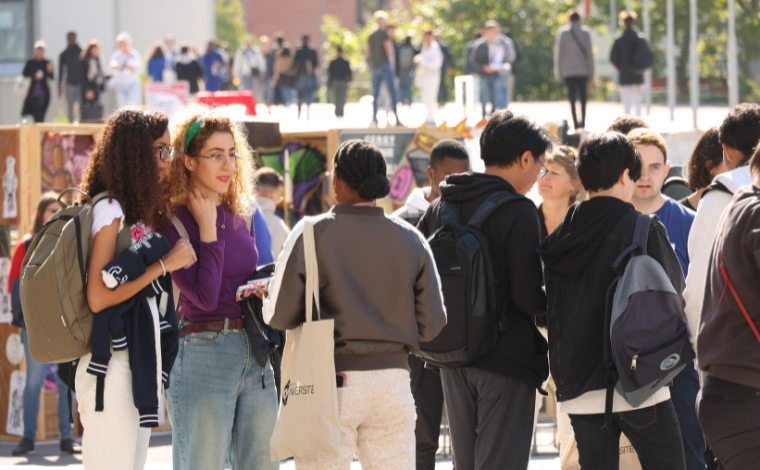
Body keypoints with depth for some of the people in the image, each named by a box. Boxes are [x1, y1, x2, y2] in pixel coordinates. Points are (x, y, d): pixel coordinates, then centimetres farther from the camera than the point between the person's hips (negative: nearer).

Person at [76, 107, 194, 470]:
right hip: (113, 362, -9)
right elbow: (99, 297, -21)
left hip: (139, 364, 9)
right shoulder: (110, 211, -12)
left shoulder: (140, 212, 16)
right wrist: (164, 265, -15)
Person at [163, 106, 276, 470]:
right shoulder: (173, 222, -7)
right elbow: (204, 296, -17)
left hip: (254, 354, 6)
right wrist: (208, 229, -10)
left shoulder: (242, 215, 13)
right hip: (202, 354, -6)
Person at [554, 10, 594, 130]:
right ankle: (583, 120, 1)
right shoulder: (585, 32, 0)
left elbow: (559, 54, 0)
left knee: (572, 99, 1)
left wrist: (559, 73, 6)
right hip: (583, 70, 1)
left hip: (568, 70, -1)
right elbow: (589, 54, 0)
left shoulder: (562, 32, -1)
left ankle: (575, 123, -7)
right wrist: (591, 73, 6)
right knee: (583, 97, 12)